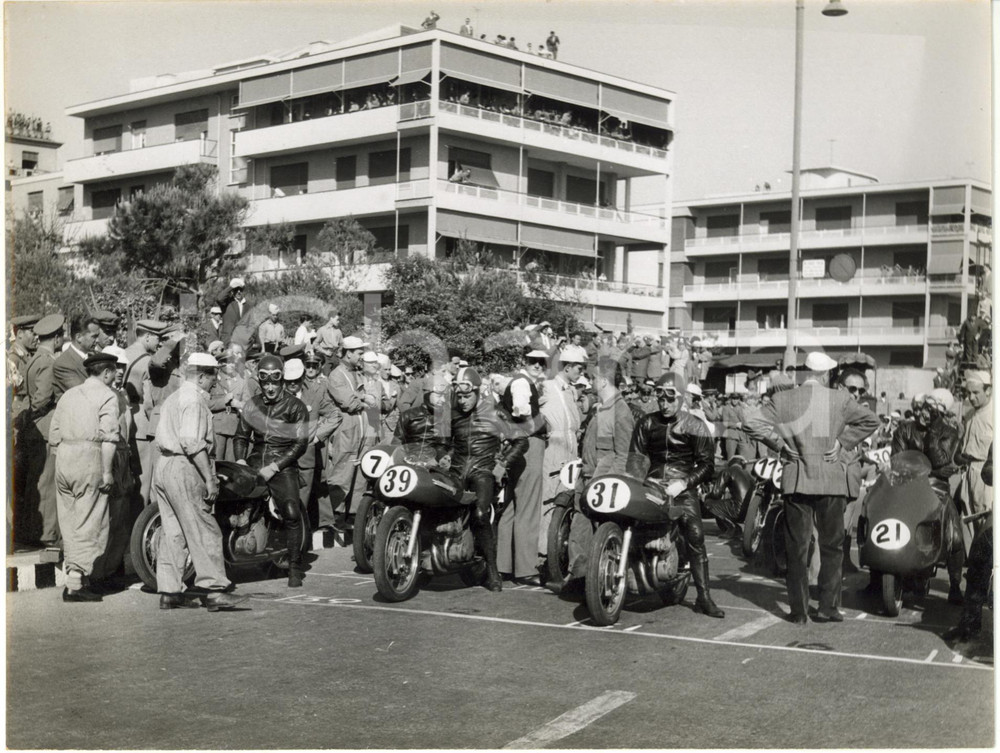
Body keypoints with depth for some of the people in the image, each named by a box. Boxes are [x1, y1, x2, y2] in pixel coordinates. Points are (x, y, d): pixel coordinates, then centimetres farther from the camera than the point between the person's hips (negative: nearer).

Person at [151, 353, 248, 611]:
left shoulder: (172, 398, 20)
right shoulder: (194, 400, -11)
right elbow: (193, 443, -20)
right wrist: (210, 479, -20)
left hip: (163, 464, 10)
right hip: (184, 467, -10)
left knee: (172, 532, 10)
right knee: (204, 532, -8)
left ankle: (169, 592, 11)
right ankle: (214, 590, -10)